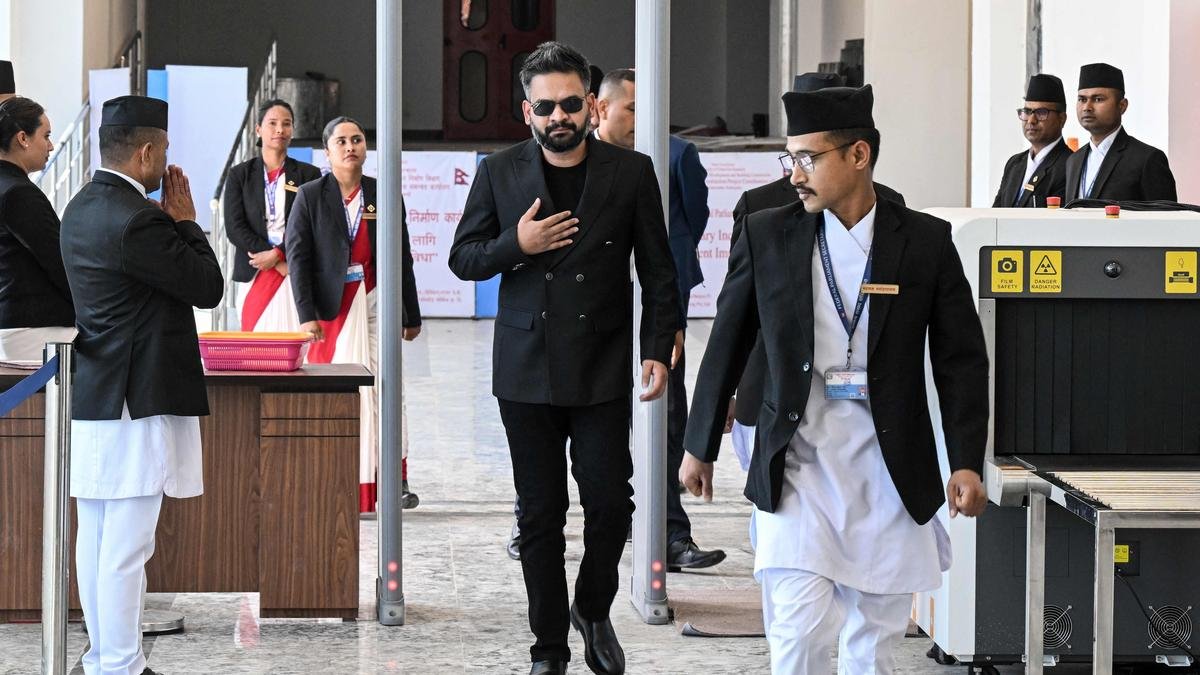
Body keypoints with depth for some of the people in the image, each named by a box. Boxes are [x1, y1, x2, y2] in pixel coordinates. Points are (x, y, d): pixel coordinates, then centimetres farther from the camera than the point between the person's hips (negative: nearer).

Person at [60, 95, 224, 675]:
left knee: (95, 536, 13)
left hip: (90, 396, 10)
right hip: (137, 400, -10)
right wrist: (184, 221, -1)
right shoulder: (136, 221, -19)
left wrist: (169, 223, 9)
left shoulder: (81, 209, 12)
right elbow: (208, 288, -12)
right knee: (126, 546, -7)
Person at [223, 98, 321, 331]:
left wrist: (277, 254, -14)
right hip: (254, 277, 1)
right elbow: (234, 228, 0)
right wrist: (281, 264, -9)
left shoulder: (308, 175, 9)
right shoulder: (240, 175, 10)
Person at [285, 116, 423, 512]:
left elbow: (403, 259, 11)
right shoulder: (310, 197, 2)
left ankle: (392, 480, 0)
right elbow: (297, 256, -3)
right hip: (331, 308, -1)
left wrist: (412, 316, 12)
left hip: (376, 301, 1)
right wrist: (307, 314, -12)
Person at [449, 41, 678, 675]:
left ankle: (593, 610, 25)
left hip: (602, 369, -1)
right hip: (526, 369, 1)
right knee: (540, 515, 6)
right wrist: (516, 245, -12)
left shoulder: (631, 172, 1)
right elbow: (463, 258, 7)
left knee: (610, 502, -3)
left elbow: (658, 272, 4)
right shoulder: (499, 172, 3)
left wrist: (658, 350, -5)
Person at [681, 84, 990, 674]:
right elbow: (727, 345, 10)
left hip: (889, 466, 1)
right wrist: (700, 447, 13)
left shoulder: (926, 242, 0)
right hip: (798, 465, 0)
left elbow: (961, 359, 3)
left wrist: (967, 464, -4)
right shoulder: (767, 235, 2)